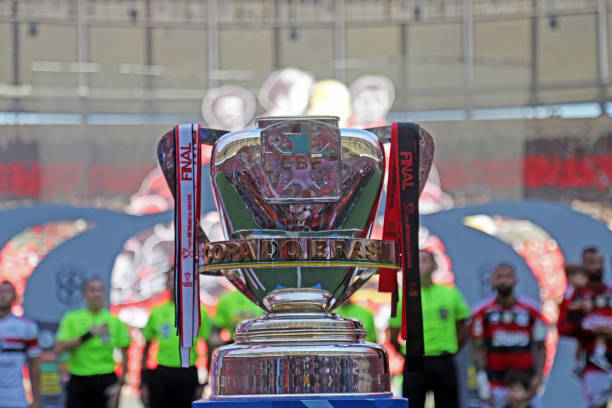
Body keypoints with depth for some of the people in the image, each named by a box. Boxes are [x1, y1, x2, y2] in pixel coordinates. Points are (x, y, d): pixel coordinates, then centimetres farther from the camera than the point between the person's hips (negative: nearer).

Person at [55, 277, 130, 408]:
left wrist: (120, 383, -5)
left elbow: (125, 355, 5)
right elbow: (59, 348, -9)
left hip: (106, 382, 0)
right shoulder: (72, 319, 2)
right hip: (78, 381, 0)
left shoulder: (115, 321, 3)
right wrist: (88, 335, -15)